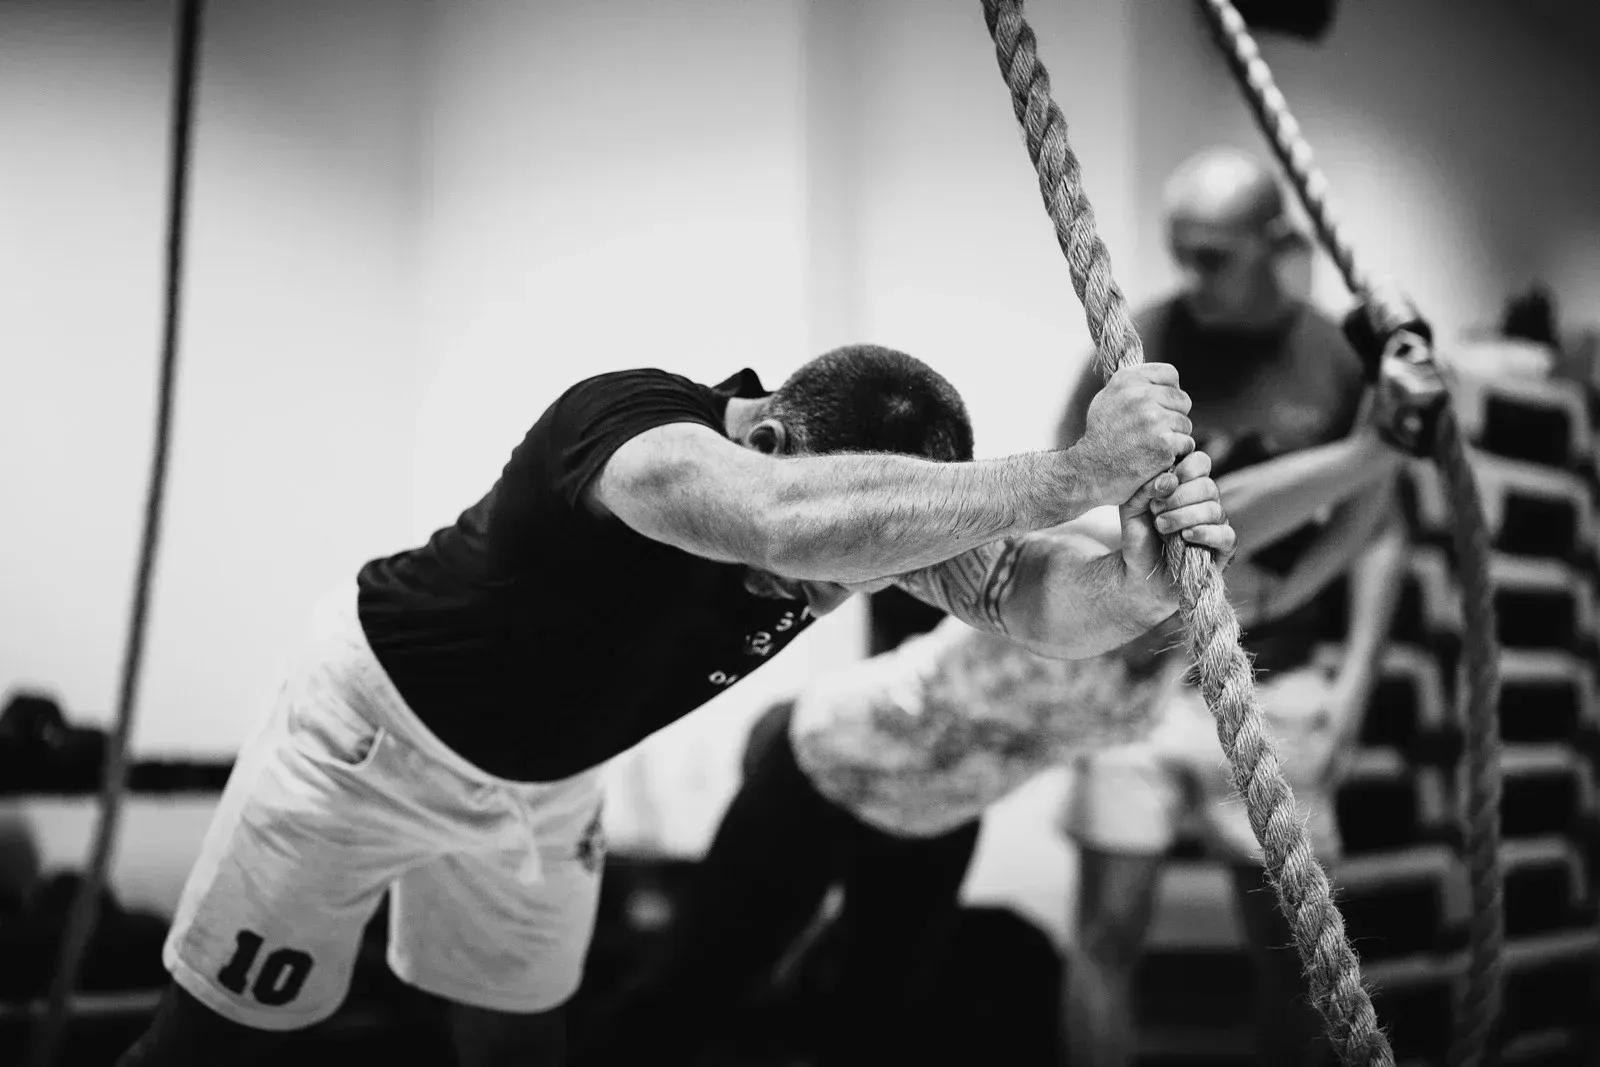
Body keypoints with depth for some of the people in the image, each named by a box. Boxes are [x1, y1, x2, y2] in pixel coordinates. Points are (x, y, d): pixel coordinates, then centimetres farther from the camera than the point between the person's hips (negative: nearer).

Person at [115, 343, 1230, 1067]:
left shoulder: (877, 502, -21)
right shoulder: (631, 422, -41)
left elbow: (1033, 598, -29)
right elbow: (786, 521, -61)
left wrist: (1151, 577, -51)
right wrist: (1075, 471, -62)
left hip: (548, 780, 6)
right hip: (378, 725, -6)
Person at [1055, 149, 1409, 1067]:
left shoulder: (1339, 358, 0)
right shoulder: (1140, 344, -2)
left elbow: (1379, 529, 5)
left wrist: (1355, 680, -2)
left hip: (1276, 685, 1)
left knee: (1286, 933, 7)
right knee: (1111, 925, -3)